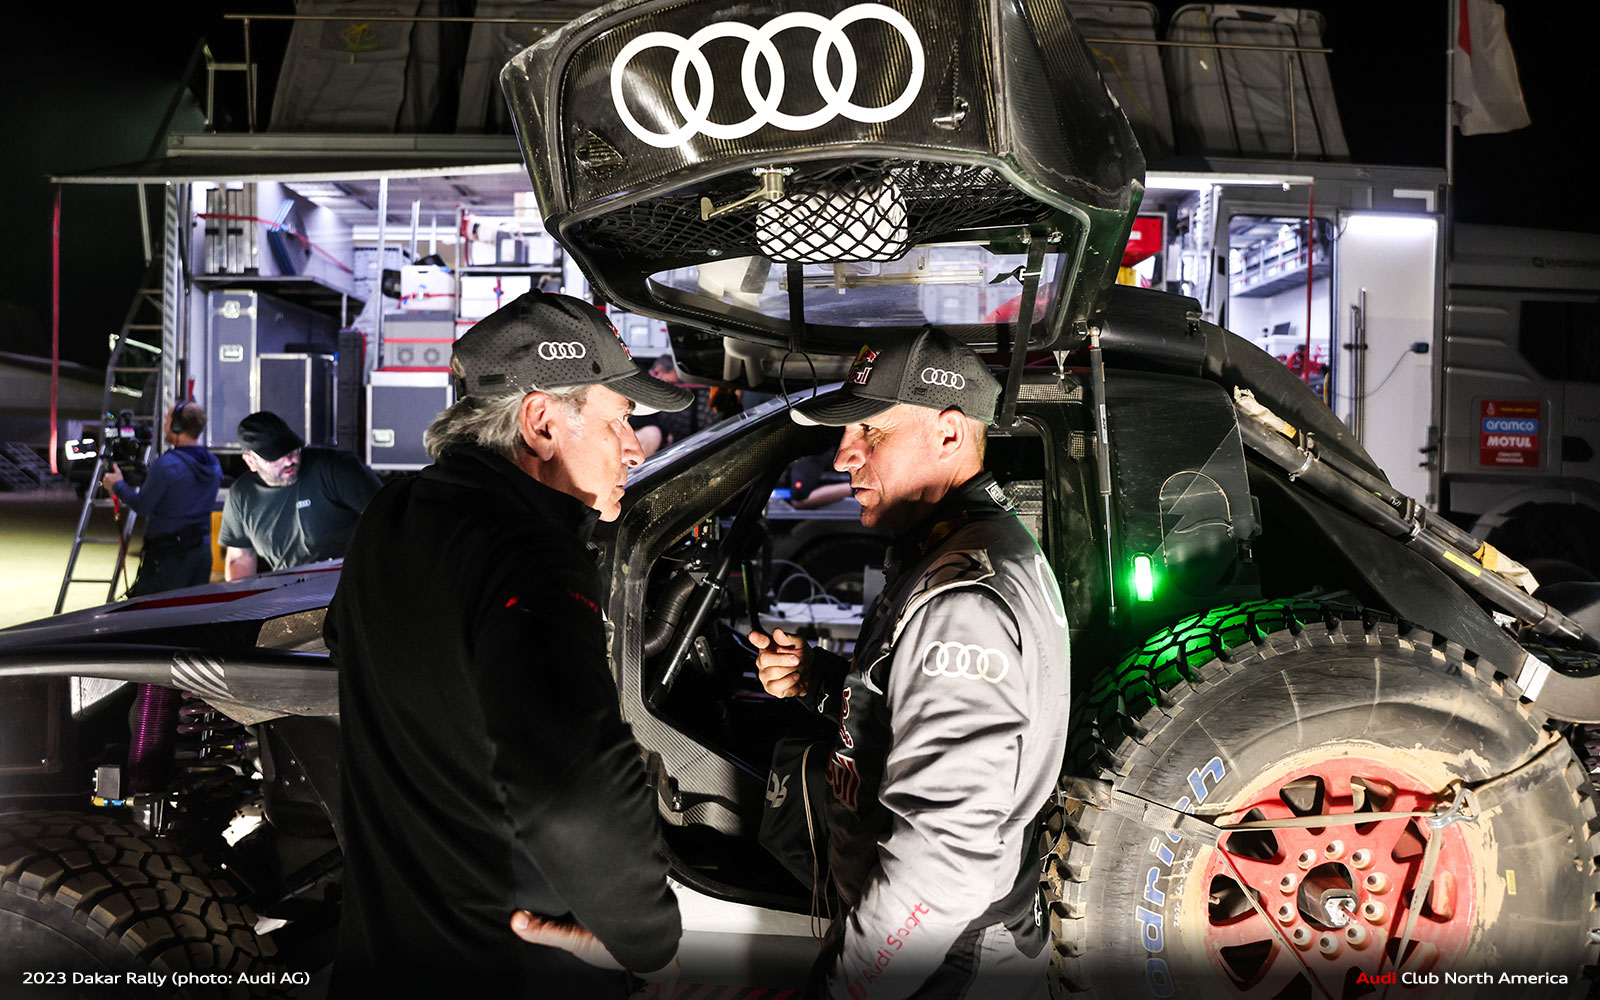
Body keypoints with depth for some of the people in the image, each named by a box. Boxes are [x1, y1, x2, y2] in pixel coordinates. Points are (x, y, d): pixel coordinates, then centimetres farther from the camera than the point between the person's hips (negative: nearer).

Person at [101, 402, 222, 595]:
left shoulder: (166, 464, -16)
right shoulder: (213, 464, 6)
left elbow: (141, 507, -9)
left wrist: (118, 485, 7)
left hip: (169, 554, -7)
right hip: (203, 550, 7)